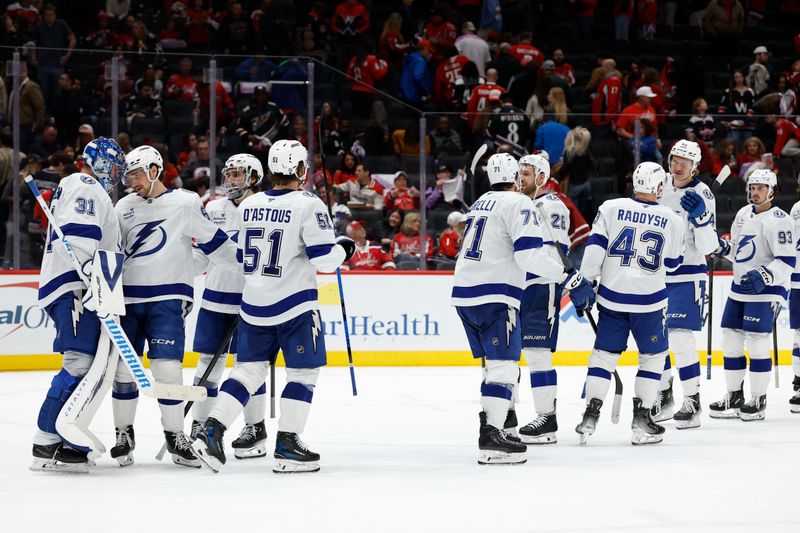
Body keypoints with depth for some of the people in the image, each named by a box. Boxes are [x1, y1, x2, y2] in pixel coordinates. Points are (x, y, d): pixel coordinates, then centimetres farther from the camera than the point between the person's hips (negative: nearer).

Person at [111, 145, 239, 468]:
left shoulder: (185, 203, -1)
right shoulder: (124, 207, 11)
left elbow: (213, 241, 3)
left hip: (168, 298, -4)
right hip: (128, 297, 4)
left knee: (166, 367, -11)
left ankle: (175, 436, 1)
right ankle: (124, 435, 15)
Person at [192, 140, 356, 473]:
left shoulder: (249, 205, 5)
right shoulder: (308, 205, -12)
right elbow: (323, 259, -14)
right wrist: (343, 248, 6)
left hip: (253, 304, 6)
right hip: (294, 305, -6)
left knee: (249, 370, 12)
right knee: (303, 372, 5)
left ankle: (211, 431, 1)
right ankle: (287, 446, 1)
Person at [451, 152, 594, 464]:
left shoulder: (481, 203, 20)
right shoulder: (518, 204, -7)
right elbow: (530, 254, -18)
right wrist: (571, 279, -17)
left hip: (464, 292, 9)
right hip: (493, 296, -9)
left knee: (495, 361, 20)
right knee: (504, 364, -12)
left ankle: (495, 419, 26)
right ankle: (491, 438, -22)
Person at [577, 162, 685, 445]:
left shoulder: (611, 208, -4)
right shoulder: (672, 220, -2)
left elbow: (595, 247, -8)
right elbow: (672, 262, 9)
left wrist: (584, 281, 0)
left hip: (612, 297, 1)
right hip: (650, 300, -1)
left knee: (604, 354, 11)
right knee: (653, 356, 14)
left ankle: (590, 416, 4)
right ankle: (641, 419, 9)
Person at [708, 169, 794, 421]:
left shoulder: (779, 220, -14)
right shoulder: (744, 213, 12)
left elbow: (787, 261, -19)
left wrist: (763, 276, -31)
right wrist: (723, 247, 3)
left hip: (766, 290, -8)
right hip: (740, 287, 8)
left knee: (757, 343, -9)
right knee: (731, 341, 8)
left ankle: (758, 400, 1)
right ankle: (734, 396, 18)